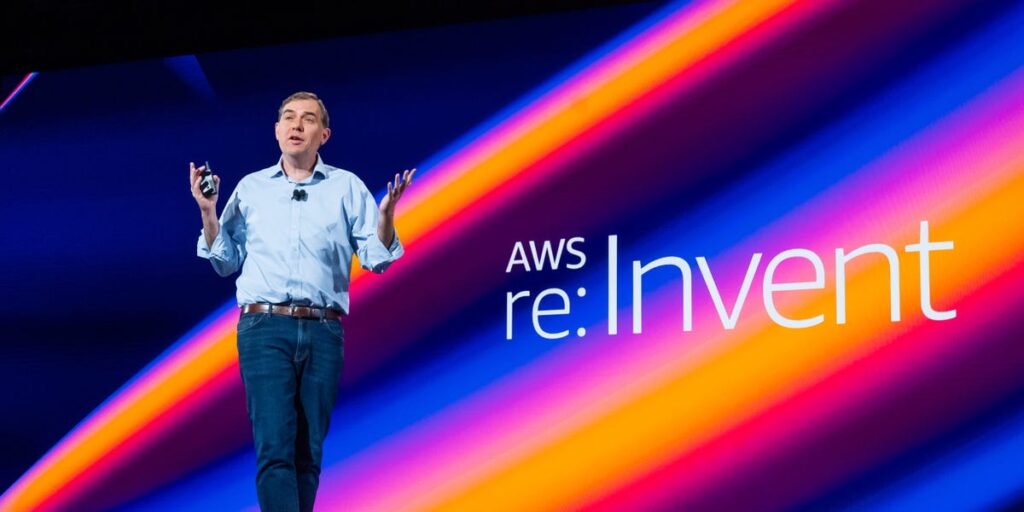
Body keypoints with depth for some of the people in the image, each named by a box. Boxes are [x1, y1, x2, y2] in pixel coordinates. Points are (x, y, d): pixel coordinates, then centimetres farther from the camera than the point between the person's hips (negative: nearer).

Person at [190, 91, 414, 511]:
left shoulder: (347, 188, 11)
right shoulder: (250, 188, 14)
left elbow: (377, 259, 6)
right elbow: (227, 262, 16)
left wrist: (386, 213, -11)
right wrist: (208, 213, 3)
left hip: (323, 332, 1)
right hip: (264, 328, -1)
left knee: (309, 452, 3)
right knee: (275, 449, -13)